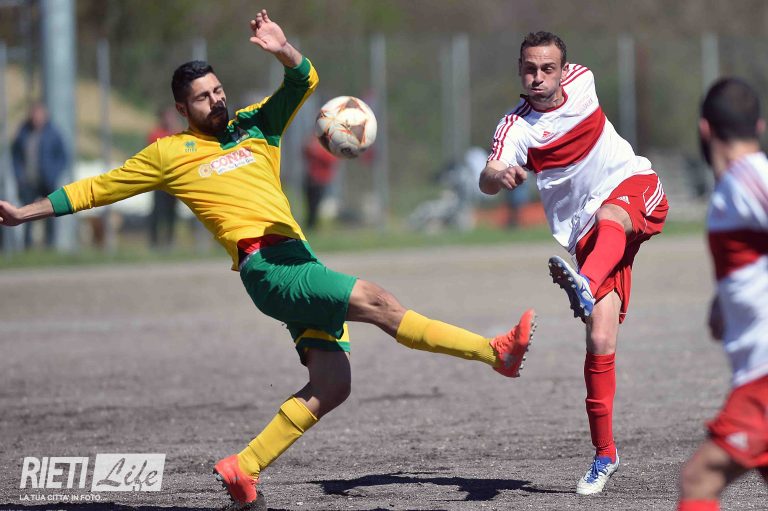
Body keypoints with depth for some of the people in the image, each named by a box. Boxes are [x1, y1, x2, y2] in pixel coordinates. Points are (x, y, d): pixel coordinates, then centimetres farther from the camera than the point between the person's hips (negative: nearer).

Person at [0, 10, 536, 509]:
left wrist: (285, 51, -12)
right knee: (377, 302, -22)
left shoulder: (255, 125, 19)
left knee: (331, 387, -3)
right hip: (266, 266, -6)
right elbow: (97, 189, 18)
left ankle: (244, 467, 4)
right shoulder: (170, 154, 10)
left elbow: (305, 81, 11)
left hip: (300, 262, 6)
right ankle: (496, 351, -24)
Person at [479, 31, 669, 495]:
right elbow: (487, 181, -28)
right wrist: (501, 175, -52)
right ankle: (604, 455, -1)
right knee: (600, 339, -12)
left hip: (635, 187, 1)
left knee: (607, 218, -37)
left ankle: (585, 286, -70)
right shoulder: (517, 128, -10)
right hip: (586, 233, -1)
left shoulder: (581, 80, 2)